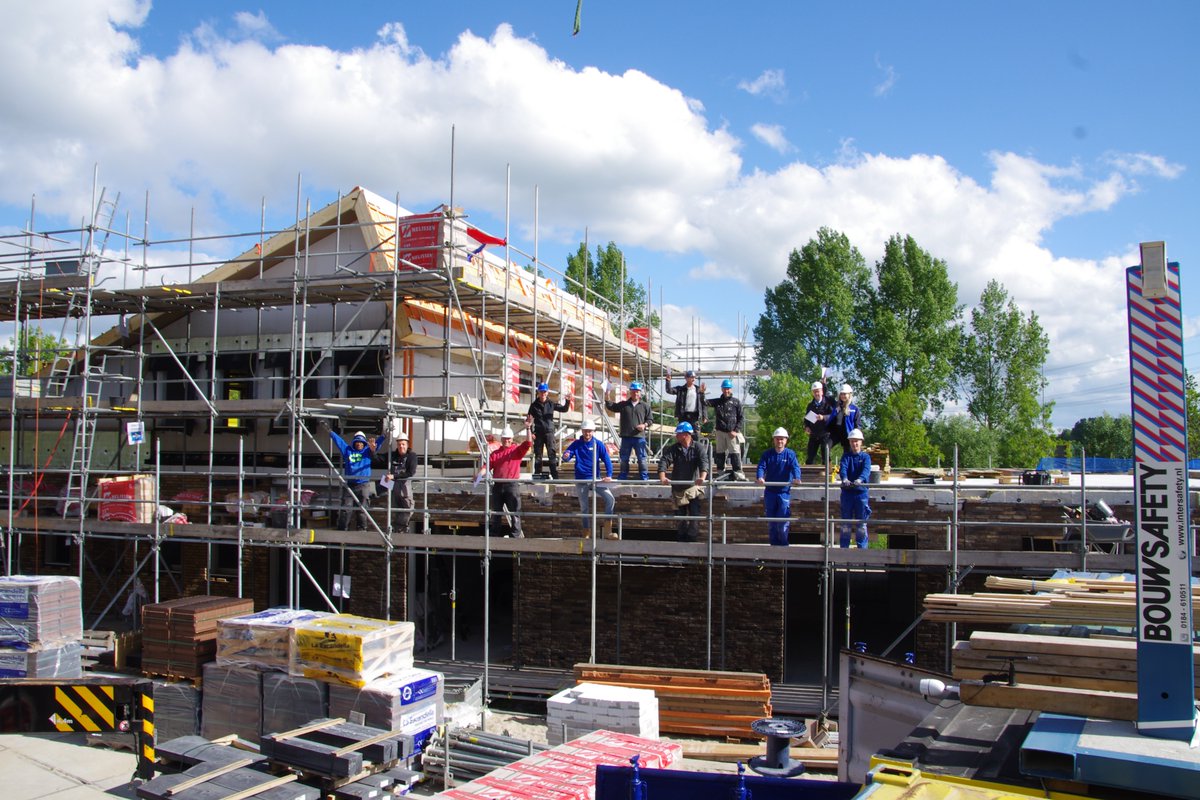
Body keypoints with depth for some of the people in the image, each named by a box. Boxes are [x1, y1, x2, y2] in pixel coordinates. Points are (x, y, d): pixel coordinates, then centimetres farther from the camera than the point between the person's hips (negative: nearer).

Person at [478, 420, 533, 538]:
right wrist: (480, 474, -16)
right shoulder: (495, 453, 13)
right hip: (497, 486, 3)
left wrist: (527, 429, -18)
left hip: (511, 485, -3)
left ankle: (515, 536, -1)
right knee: (496, 513, 9)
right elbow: (487, 466, 3)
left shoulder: (517, 450, 6)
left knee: (514, 513, -3)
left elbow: (528, 444, -9)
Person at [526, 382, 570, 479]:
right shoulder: (534, 405, 6)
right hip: (538, 433, 1)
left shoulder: (551, 404, 6)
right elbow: (529, 419, 6)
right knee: (538, 455, 5)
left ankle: (555, 476, -12)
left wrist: (567, 401, -18)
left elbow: (563, 409, 1)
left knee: (552, 454, -9)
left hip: (549, 432, -1)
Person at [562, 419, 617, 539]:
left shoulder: (598, 444, 0)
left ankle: (607, 531, -9)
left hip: (596, 478, 0)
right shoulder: (576, 444, 2)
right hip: (581, 480, 0)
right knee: (584, 507, 6)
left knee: (610, 499, -16)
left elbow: (607, 460, -7)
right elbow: (566, 456, -7)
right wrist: (565, 457, -33)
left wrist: (609, 475, -21)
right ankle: (586, 533, 19)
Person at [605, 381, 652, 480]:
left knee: (642, 459, -2)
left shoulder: (645, 405, 8)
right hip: (626, 437, 2)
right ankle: (622, 478, 17)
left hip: (639, 436, -2)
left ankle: (644, 478, 3)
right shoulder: (623, 404, 11)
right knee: (624, 459, 8)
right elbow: (610, 407, 11)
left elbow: (649, 419, 9)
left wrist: (645, 425, -10)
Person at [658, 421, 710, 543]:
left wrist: (702, 477, -39)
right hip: (678, 487, 2)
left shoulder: (698, 448, -6)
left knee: (694, 514, -12)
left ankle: (692, 536, 2)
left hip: (693, 486, -2)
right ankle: (681, 537, 24)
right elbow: (664, 461, -12)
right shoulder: (673, 449, 0)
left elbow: (704, 462, -20)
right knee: (679, 515, 7)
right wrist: (662, 477, -31)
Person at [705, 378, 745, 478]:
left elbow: (742, 418, 2)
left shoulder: (736, 402, 4)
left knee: (735, 453, -10)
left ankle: (738, 473, -10)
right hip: (720, 432, 3)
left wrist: (736, 430, -8)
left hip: (732, 433, -3)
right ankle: (720, 473, 17)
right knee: (720, 453, 9)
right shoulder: (717, 402, 11)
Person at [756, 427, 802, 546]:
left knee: (783, 521, -6)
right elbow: (761, 466, -8)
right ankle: (774, 544, 20)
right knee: (771, 522, 9)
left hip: (784, 491, -3)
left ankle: (783, 544, 8)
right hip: (770, 491, 3)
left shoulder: (790, 454, -1)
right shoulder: (767, 453, 5)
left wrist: (796, 478, -37)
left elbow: (795, 467, -16)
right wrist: (760, 477, -30)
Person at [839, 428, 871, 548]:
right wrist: (844, 479, -33)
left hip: (861, 492, -1)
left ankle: (862, 548, 7)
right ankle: (844, 547, 12)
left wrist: (859, 480, -36)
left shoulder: (865, 457, 5)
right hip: (847, 492, 1)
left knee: (861, 523, 1)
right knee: (845, 522, 5)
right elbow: (843, 468, -11)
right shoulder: (846, 456, 8)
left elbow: (866, 470, -14)